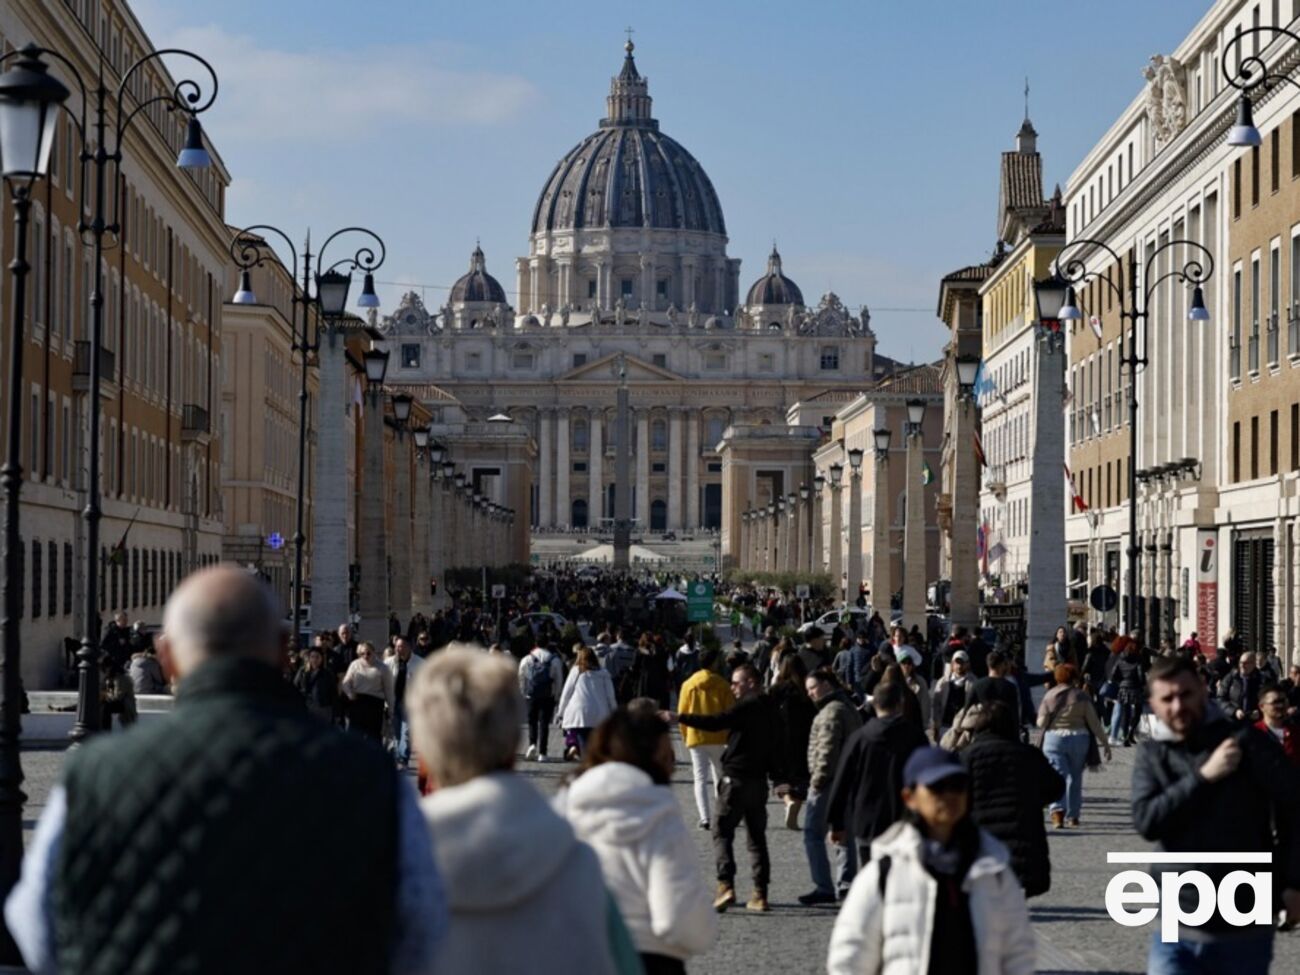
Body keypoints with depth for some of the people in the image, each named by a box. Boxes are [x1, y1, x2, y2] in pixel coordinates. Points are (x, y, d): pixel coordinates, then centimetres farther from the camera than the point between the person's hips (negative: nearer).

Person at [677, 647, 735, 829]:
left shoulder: (688, 685, -1)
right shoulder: (722, 684, -4)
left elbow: (682, 713, 1)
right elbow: (731, 711, -2)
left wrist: (685, 736, 14)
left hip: (696, 738, 0)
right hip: (718, 737, 0)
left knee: (700, 778, 2)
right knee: (720, 776, 15)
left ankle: (704, 818, -9)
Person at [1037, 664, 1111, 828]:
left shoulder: (1049, 696, -1)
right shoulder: (1081, 696, -3)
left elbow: (1041, 722, -2)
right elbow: (1094, 722, -3)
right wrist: (1105, 742, 3)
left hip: (1054, 739, 0)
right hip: (1078, 739, 0)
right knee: (1075, 777, 14)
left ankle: (1058, 812, -22)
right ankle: (1072, 816, 20)